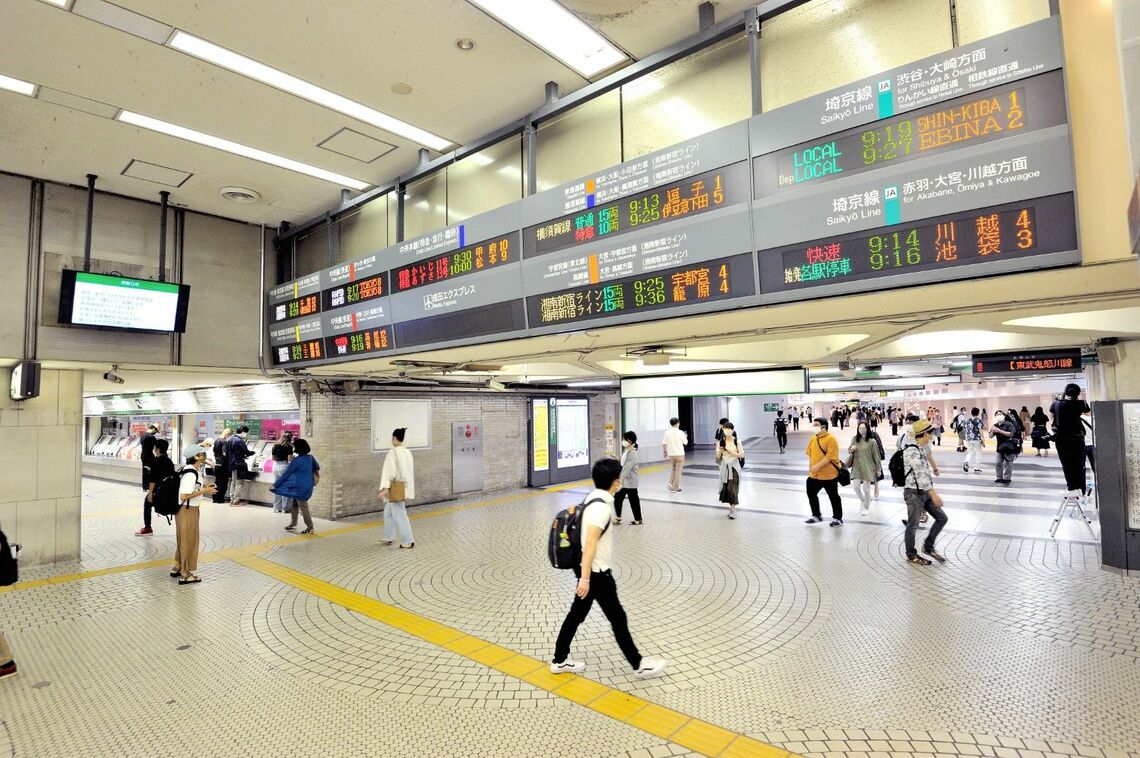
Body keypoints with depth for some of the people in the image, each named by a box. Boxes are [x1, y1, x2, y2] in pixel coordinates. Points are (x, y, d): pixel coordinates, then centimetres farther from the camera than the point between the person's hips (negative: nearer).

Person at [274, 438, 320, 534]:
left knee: (303, 507, 2)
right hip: (308, 486, 8)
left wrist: (275, 484, -7)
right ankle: (293, 524, 29)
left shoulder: (296, 460, -18)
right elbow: (317, 468, 17)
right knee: (294, 504, 20)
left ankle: (310, 528, 7)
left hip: (300, 487, -8)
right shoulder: (310, 458, 2)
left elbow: (286, 474, -13)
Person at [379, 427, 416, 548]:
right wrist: (408, 486, 23)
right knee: (388, 512, 22)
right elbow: (410, 471, 13)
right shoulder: (407, 452, 7)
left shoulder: (393, 452, -16)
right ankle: (389, 537, 30)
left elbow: (389, 471, -22)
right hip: (404, 487, 8)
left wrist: (385, 488, -25)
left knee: (399, 515, -1)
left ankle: (408, 541, 2)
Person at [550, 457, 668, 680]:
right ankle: (639, 665, 21)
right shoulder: (601, 507, -24)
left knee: (577, 613, 17)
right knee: (618, 618, 6)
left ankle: (560, 661, 29)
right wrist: (585, 578, -26)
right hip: (596, 572, -9)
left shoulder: (593, 497, 5)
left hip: (588, 569, 9)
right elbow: (590, 544, -27)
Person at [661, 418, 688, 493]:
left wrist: (665, 452, 11)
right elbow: (685, 443, -2)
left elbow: (664, 443, -3)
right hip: (679, 454, -3)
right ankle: (676, 488, 9)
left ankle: (670, 483, 11)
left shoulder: (667, 432, -3)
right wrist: (685, 437, 18)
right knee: (678, 471, 6)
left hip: (671, 454, 3)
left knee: (673, 469, 23)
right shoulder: (680, 432, -11)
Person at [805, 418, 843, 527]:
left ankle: (838, 518, 23)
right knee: (811, 493, 14)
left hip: (829, 474, -7)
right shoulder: (813, 438, 7)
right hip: (814, 474, 8)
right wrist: (810, 466, 7)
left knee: (834, 497, 7)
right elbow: (809, 453, 15)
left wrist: (818, 466, -25)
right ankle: (816, 516, 29)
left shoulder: (831, 439, -16)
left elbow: (830, 456, -22)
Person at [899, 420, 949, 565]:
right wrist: (933, 494, -27)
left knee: (942, 518, 11)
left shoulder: (919, 449, 12)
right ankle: (911, 555, 19)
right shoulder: (912, 451, -21)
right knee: (913, 525, 4)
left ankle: (928, 547, 25)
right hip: (914, 493, -9)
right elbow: (920, 474, -26)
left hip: (924, 492, 9)